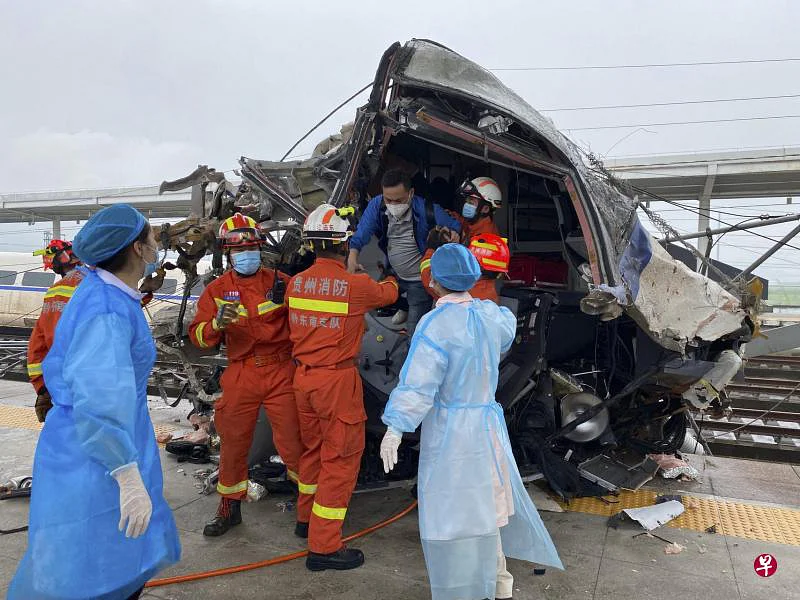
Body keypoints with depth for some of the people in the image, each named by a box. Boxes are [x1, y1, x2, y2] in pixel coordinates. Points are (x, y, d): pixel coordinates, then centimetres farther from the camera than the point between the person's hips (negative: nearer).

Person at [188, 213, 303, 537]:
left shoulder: (280, 281, 1)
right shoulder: (216, 290, 5)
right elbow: (198, 336, -3)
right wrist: (217, 323, -22)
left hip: (282, 372, -2)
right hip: (241, 374, 2)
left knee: (293, 440, 1)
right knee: (233, 442, 12)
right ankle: (229, 507, 32)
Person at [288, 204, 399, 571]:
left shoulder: (296, 283, 0)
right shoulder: (356, 286, -16)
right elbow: (388, 294, 5)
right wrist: (391, 280, 28)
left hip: (303, 376, 7)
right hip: (337, 379, -7)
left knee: (313, 447, 23)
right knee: (340, 458, 3)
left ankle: (307, 518, 41)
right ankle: (324, 547, 9)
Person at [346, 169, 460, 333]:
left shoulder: (427, 210, -28)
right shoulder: (376, 206, -18)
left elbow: (456, 227, -16)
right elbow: (360, 237, -24)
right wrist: (352, 259, -41)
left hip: (420, 280, -4)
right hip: (394, 274, 5)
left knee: (415, 329, -1)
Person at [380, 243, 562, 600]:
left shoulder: (436, 324, -21)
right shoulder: (490, 314, -1)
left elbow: (419, 383, -25)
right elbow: (508, 327, 24)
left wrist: (395, 428, -22)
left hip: (449, 431, -7)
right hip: (487, 423, 7)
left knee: (454, 512, 6)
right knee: (486, 502, 24)